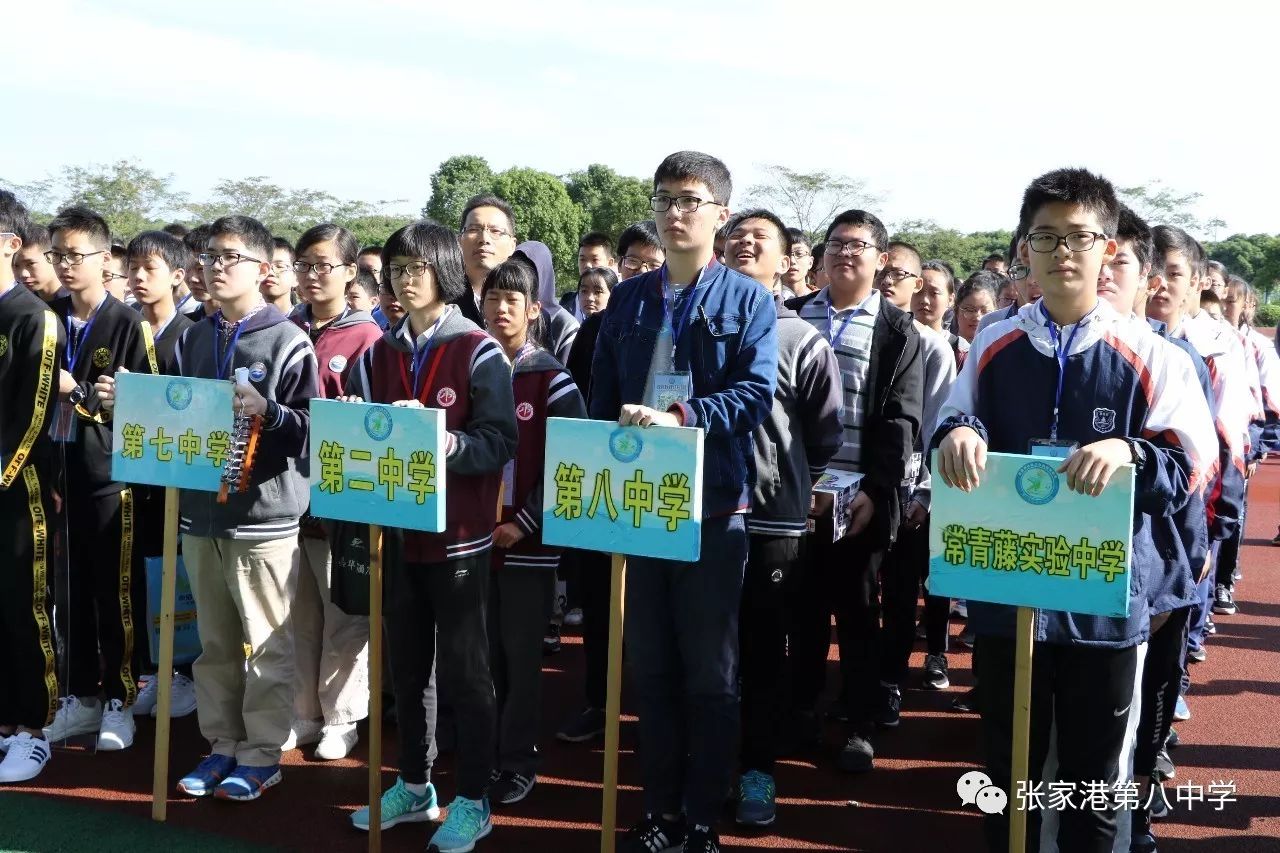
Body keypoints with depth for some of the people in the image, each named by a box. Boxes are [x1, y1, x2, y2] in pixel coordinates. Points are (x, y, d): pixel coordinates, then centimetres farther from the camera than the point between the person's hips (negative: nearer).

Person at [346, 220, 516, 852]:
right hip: (399, 531, 5)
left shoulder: (479, 352, -7)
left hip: (459, 535, -5)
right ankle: (414, 786, 29)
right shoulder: (379, 355, 9)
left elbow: (501, 442, -13)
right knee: (407, 667, 14)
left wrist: (446, 444, -28)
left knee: (463, 670, 3)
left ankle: (472, 800, 14)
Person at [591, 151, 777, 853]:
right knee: (651, 665, 11)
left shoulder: (748, 301, 1)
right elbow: (601, 397, 10)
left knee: (710, 672, 5)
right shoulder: (627, 299, 12)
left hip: (713, 506, -3)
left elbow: (755, 393, -12)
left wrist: (679, 418, -24)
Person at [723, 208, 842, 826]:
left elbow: (826, 437, 3)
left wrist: (798, 488, 2)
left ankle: (757, 773, 19)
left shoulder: (804, 341, 2)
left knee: (764, 652, 7)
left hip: (773, 518, -2)